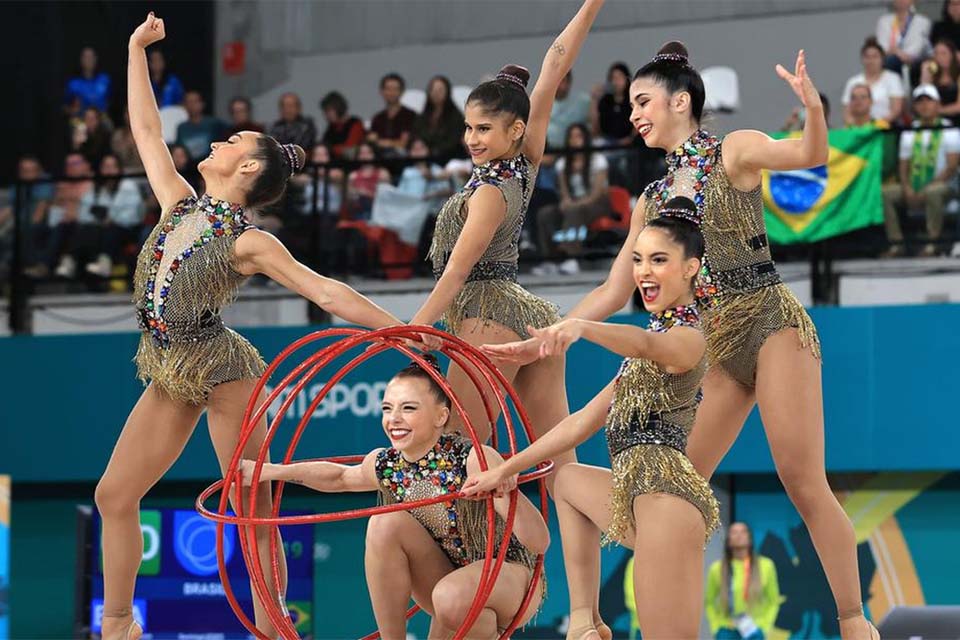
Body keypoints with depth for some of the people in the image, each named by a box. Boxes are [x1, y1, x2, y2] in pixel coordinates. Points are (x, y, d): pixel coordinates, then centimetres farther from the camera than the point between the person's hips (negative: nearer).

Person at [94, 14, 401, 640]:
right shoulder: (180, 205, 8)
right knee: (115, 496, 5)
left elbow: (329, 292, -12)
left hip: (221, 373, -7)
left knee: (252, 513, -3)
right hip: (169, 375, 7)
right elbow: (147, 129, 14)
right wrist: (138, 49, 18)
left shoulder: (249, 243, -9)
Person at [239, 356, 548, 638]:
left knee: (452, 596, -37)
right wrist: (269, 471, 11)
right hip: (450, 577, 6)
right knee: (386, 523, -16)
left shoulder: (473, 460, -26)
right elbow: (340, 477, 20)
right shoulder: (384, 466, -7)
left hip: (512, 577, -6)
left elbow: (539, 544, -31)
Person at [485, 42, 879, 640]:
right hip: (710, 344, 7)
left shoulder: (735, 152, -1)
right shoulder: (652, 199, 16)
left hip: (771, 322, -7)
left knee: (805, 484, -11)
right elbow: (615, 290, 18)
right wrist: (547, 340, 9)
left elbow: (811, 155, -16)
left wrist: (814, 108, -38)